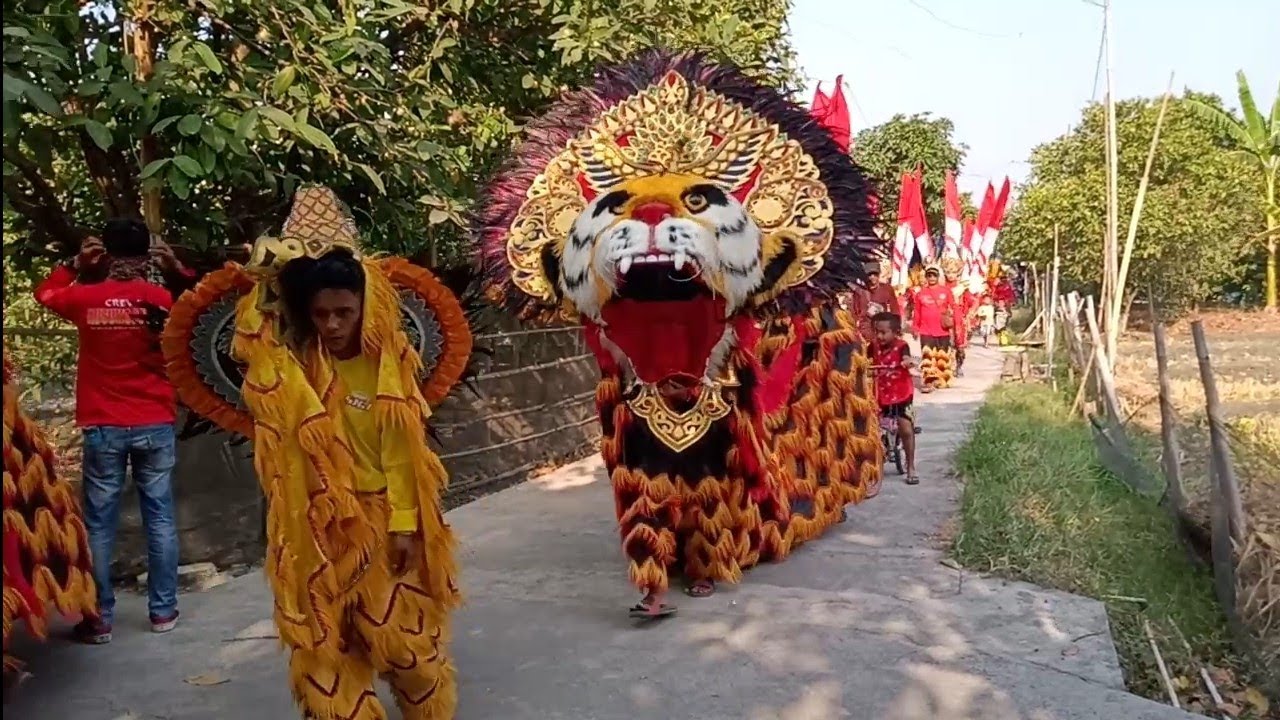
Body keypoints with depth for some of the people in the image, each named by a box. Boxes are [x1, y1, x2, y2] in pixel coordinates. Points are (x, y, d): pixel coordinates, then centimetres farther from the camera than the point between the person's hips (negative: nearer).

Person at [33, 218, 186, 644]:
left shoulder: (86, 299, -4)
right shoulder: (163, 300, -6)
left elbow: (44, 294, 18)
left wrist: (74, 264, 18)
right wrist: (178, 269, 12)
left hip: (103, 427, 0)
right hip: (155, 425, 0)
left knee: (99, 524, 8)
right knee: (160, 518, 9)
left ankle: (99, 619, 13)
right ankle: (163, 610, 15)